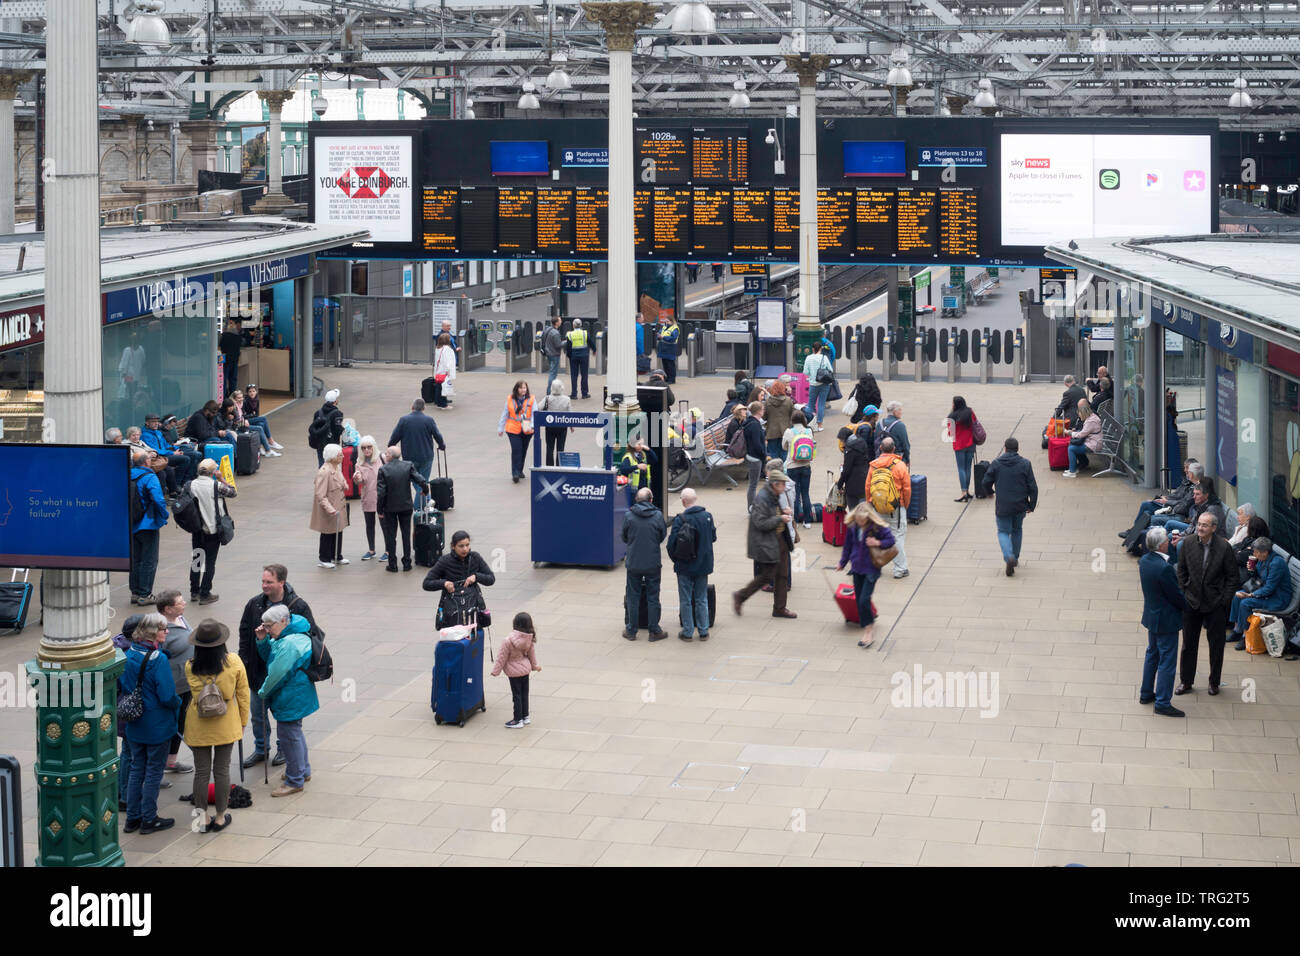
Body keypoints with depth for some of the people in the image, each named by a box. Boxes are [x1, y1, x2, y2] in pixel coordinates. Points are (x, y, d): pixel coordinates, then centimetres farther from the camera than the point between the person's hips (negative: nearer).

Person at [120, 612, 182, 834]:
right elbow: (167, 696, -23)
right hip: (158, 725, -6)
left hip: (134, 724, 6)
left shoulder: (129, 655, -1)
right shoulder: (158, 659, -22)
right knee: (154, 770, 6)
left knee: (137, 768, 17)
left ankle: (132, 818, 22)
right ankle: (148, 820, 13)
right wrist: (178, 703, -3)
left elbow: (121, 686, 8)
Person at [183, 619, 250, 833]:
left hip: (198, 727, 0)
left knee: (201, 771, 9)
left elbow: (193, 693, 2)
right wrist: (243, 723, 8)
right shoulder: (234, 663, -12)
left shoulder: (190, 668, -14)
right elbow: (243, 695, -3)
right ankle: (220, 817, 19)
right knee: (222, 770, 10)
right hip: (226, 725, 0)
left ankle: (202, 818, 17)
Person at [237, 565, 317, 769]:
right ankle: (261, 749, 30)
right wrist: (245, 664, 0)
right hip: (259, 669, 3)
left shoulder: (298, 606, -13)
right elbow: (244, 635, 6)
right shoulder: (254, 604, -3)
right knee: (258, 712, 13)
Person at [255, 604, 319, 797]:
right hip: (295, 696, 11)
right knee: (295, 732, 23)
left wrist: (263, 693, -8)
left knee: (288, 736, -1)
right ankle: (303, 771, 39)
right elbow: (269, 657, 19)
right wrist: (263, 640, 0)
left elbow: (277, 674, -23)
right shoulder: (284, 637, 7)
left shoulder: (290, 643, -27)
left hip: (291, 699, -11)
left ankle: (295, 781, 9)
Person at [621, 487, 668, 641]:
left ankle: (631, 631, 17)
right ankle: (654, 631, 14)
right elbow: (663, 536, 2)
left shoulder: (628, 516, -8)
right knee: (653, 598, 9)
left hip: (633, 563, 0)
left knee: (632, 597, 11)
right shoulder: (658, 515, -9)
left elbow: (624, 538, 2)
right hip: (653, 563, 0)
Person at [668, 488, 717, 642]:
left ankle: (687, 632, 13)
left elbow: (672, 544, -14)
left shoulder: (680, 520, -18)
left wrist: (674, 559, 4)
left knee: (685, 600, 8)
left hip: (685, 566, -3)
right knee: (702, 599, 15)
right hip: (703, 565, 4)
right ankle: (703, 631, 18)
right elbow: (713, 537, 7)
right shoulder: (707, 516, -5)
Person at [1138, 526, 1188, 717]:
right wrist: (1187, 608, -1)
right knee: (1167, 661, 1)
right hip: (1166, 620, -9)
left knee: (1152, 654, 23)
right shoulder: (1164, 568, -30)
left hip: (1152, 615, 9)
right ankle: (1162, 703, 7)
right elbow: (1176, 595, -20)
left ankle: (1146, 694, 34)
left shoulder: (1145, 560, -2)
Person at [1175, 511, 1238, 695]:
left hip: (1215, 604, -2)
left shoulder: (1224, 547, -12)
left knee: (1216, 644, 9)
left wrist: (1225, 600, -9)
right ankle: (1186, 681, 23)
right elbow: (1181, 570, 8)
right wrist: (1183, 592, 1)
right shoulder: (1188, 544, -5)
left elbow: (1232, 576, -5)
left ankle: (1214, 682, 24)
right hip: (1192, 602, 2)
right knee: (1189, 643, 11)